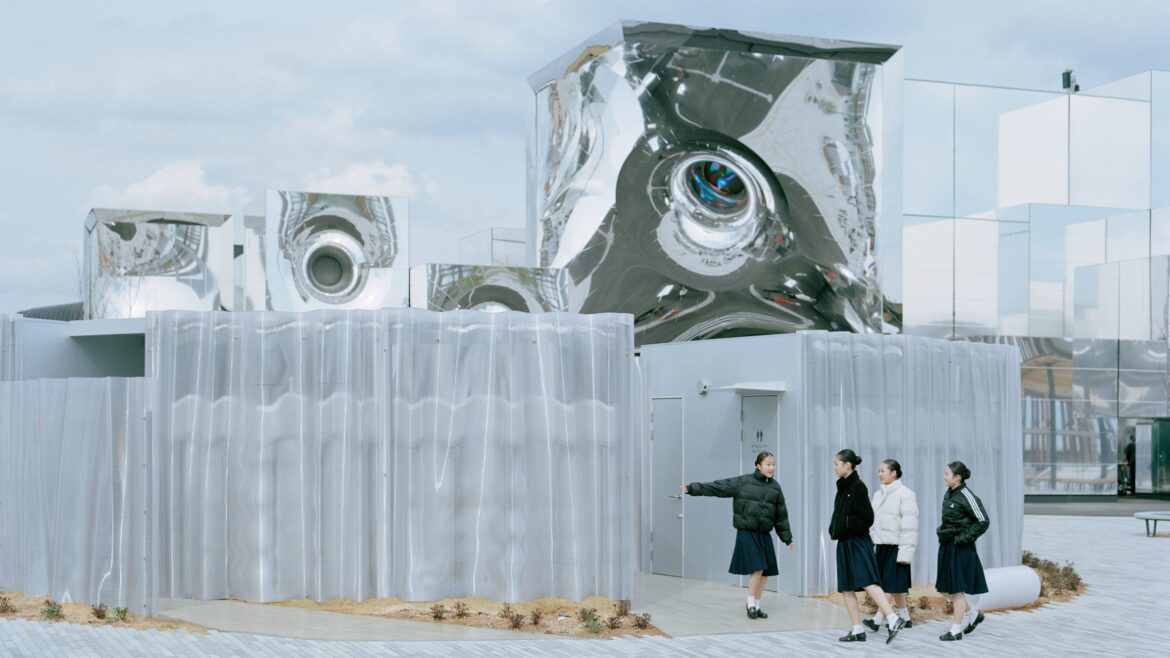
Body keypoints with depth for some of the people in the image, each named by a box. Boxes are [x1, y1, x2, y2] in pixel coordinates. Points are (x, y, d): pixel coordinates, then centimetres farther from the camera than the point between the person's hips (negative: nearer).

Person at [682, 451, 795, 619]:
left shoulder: (775, 487, 6)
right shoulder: (742, 482, -6)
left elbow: (781, 515, 11)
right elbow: (717, 487, -6)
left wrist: (787, 538, 13)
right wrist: (693, 488, -9)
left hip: (764, 535, 5)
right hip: (747, 534, -5)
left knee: (765, 572, 4)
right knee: (757, 569, -12)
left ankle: (756, 605, 19)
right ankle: (750, 604, 3)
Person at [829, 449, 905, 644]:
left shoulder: (858, 487, -12)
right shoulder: (843, 487, 13)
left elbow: (866, 517, -16)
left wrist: (847, 526, -11)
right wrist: (834, 529, 5)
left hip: (857, 542, -9)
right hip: (845, 543, 9)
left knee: (867, 582, -19)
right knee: (846, 588, 8)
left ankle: (892, 619, -24)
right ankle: (858, 630, 11)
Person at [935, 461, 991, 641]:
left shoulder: (966, 496, -16)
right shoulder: (948, 494, 8)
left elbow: (983, 521, -16)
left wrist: (964, 538, -16)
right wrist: (943, 533, 11)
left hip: (961, 549, -9)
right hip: (947, 547, 9)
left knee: (957, 589, 0)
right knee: (946, 588, 13)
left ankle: (956, 630, 9)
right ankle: (973, 614, 30)